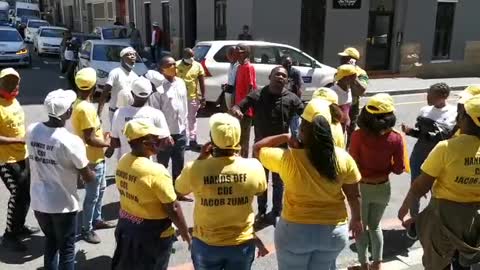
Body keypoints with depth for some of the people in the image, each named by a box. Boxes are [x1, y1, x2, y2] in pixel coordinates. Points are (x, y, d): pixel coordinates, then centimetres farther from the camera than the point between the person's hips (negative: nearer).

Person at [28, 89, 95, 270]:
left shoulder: (31, 131, -7)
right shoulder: (71, 141, -24)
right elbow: (88, 178, -14)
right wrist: (93, 174, 8)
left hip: (38, 201, 5)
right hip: (63, 204, -5)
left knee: (50, 241, 25)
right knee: (67, 248, 13)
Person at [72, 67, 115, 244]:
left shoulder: (81, 103, 5)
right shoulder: (86, 108, -26)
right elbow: (89, 139, -26)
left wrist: (103, 137, 5)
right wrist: (108, 143, -12)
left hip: (97, 157, 10)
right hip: (92, 159, -10)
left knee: (101, 189, 23)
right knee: (92, 195, 3)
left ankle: (96, 220, 38)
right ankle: (86, 229, 17)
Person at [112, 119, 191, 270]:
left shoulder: (122, 162, -6)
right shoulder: (156, 171, -28)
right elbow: (172, 208, -21)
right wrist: (185, 233, -8)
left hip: (126, 225, 7)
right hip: (153, 233, -7)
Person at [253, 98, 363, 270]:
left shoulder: (287, 158, -21)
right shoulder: (343, 158, -13)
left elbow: (257, 149, -5)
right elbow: (354, 195, -1)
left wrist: (285, 137, -8)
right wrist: (356, 219, 15)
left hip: (295, 230, -2)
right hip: (334, 231, 2)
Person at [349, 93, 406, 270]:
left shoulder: (358, 136, -20)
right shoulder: (395, 138, -13)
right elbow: (399, 169, -7)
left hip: (361, 188, -2)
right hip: (383, 188, 2)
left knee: (360, 226, 18)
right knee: (375, 225, 24)